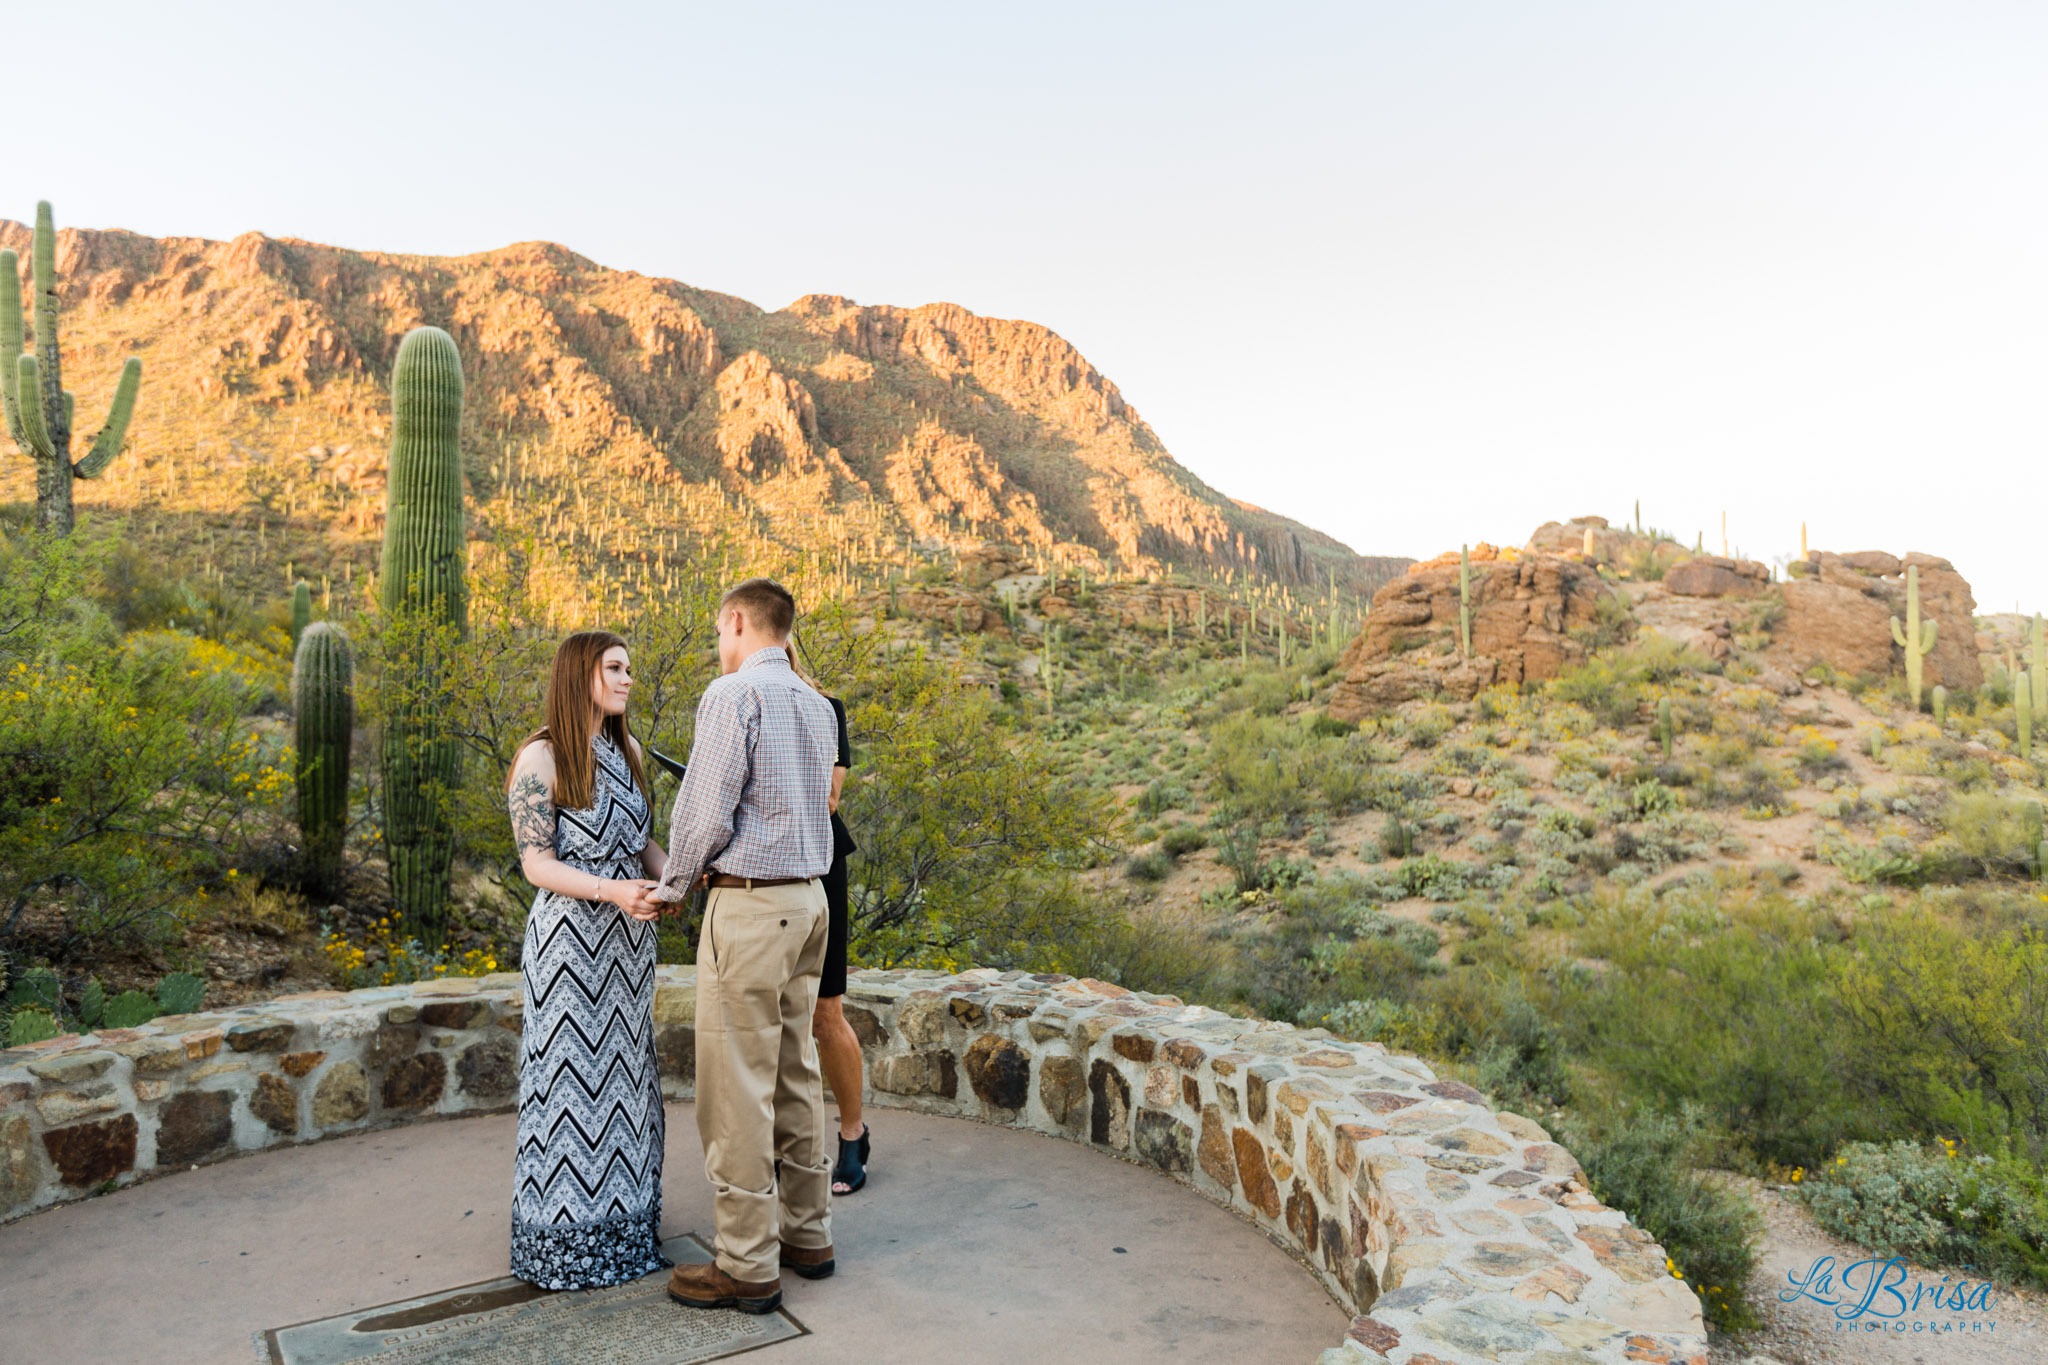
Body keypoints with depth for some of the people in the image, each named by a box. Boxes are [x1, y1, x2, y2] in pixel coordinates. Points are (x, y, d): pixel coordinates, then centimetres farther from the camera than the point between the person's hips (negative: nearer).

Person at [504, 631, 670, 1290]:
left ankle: (622, 1224, 27)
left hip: (629, 937, 7)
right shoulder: (541, 758, -12)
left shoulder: (626, 750, 10)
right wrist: (613, 891, -27)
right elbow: (537, 864, -15)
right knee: (571, 1077, 3)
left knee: (623, 1072, 13)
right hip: (570, 937, -7)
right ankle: (565, 1242, 18)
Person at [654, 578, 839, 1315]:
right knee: (795, 1071, 16)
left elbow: (705, 808, -15)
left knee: (737, 1085, -1)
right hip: (809, 896, 9)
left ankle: (748, 1267, 7)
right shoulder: (817, 706, 13)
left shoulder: (734, 694, -12)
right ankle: (807, 1234, 25)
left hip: (749, 903, -8)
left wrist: (673, 883, 2)